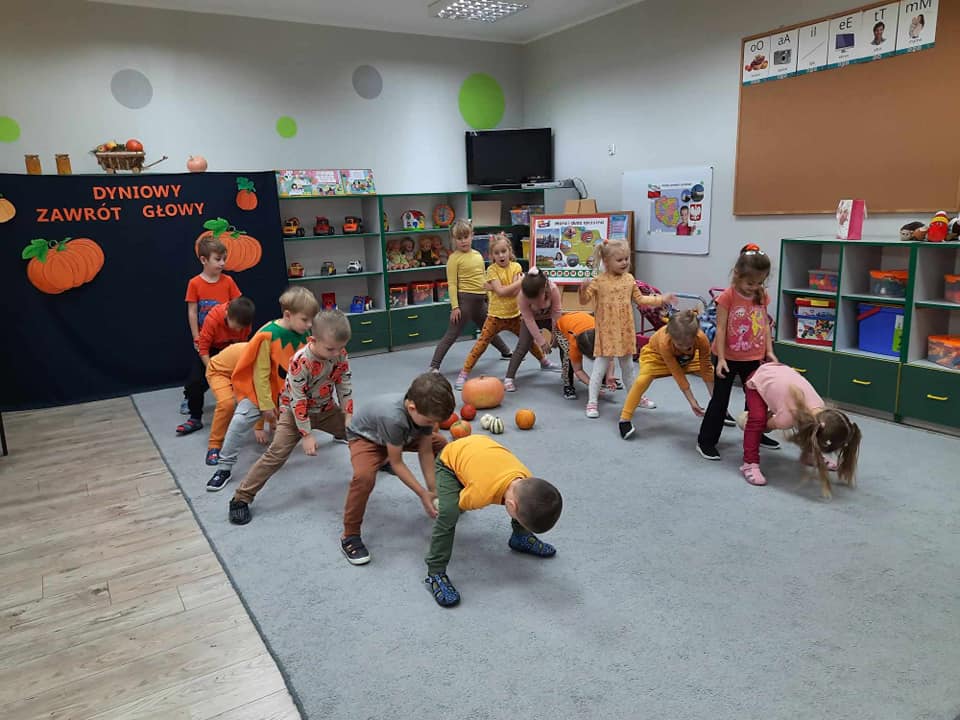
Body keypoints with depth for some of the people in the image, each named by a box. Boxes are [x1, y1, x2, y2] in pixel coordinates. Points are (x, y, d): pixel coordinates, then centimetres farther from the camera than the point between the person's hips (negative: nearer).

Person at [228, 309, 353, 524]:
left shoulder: (341, 355, -16)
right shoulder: (301, 361, -31)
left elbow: (345, 386, -4)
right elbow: (298, 401, -27)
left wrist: (349, 416, -10)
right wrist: (307, 434, -25)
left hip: (326, 409, 5)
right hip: (295, 410, -5)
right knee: (276, 454, -15)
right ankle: (241, 498, -8)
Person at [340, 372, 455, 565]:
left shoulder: (425, 409, -26)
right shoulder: (393, 417, -45)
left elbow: (425, 451, -15)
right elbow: (397, 463, -31)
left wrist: (434, 489, -17)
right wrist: (423, 494, -26)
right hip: (365, 437, -6)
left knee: (441, 444, 4)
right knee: (364, 476, -34)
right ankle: (350, 536, -15)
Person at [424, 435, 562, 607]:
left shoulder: (529, 484, -26)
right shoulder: (482, 492, -44)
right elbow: (459, 504, -19)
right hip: (449, 460, -6)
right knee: (448, 515, -29)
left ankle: (521, 537, 26)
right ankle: (435, 574, -15)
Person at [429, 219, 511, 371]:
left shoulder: (478, 255, 10)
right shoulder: (454, 258, -10)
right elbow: (452, 284, -13)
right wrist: (454, 306, -17)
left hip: (480, 300, 7)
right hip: (465, 298, -6)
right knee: (452, 334, -8)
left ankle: (506, 352, 45)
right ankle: (434, 365, -6)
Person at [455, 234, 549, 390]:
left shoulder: (516, 266, -4)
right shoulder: (492, 269, -10)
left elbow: (516, 292, -16)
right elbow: (501, 291, -22)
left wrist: (493, 287, -20)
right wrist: (521, 281, -18)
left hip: (515, 314, 3)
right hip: (496, 315, -3)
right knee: (481, 344, -6)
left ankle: (544, 361, 43)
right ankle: (464, 373, -1)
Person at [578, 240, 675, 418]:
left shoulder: (629, 279, 5)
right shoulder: (599, 281, -10)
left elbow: (639, 299, 15)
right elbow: (584, 301, -10)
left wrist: (660, 299, 12)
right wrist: (584, 289, -30)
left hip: (625, 330, 5)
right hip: (607, 331, -5)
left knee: (628, 365, 18)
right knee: (600, 366, -3)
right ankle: (592, 402, 5)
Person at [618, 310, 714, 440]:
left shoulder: (702, 339, -36)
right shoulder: (664, 342, -43)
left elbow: (706, 370, -22)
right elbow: (678, 374, -34)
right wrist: (692, 401, -31)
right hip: (656, 353, -4)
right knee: (643, 379, -31)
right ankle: (624, 419, -21)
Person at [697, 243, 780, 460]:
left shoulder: (762, 296, -2)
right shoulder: (728, 296, -17)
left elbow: (765, 325, 8)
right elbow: (720, 329, -16)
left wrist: (769, 351, 3)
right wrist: (721, 358, -18)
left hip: (754, 358, 5)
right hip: (729, 358, -5)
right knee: (720, 399, 1)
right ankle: (706, 441, 10)